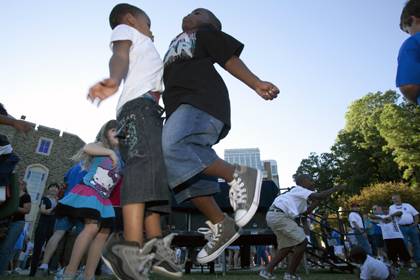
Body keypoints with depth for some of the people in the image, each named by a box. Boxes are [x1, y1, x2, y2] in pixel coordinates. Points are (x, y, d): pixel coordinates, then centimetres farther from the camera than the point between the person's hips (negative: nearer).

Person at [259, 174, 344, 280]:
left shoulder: (300, 196, 28)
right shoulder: (299, 190, -2)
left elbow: (307, 210, 29)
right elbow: (317, 196, -14)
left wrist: (318, 200, 26)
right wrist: (335, 189, -2)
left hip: (274, 216, 11)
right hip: (279, 215, -11)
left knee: (287, 245, 17)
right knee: (302, 242, -5)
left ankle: (267, 270, 17)